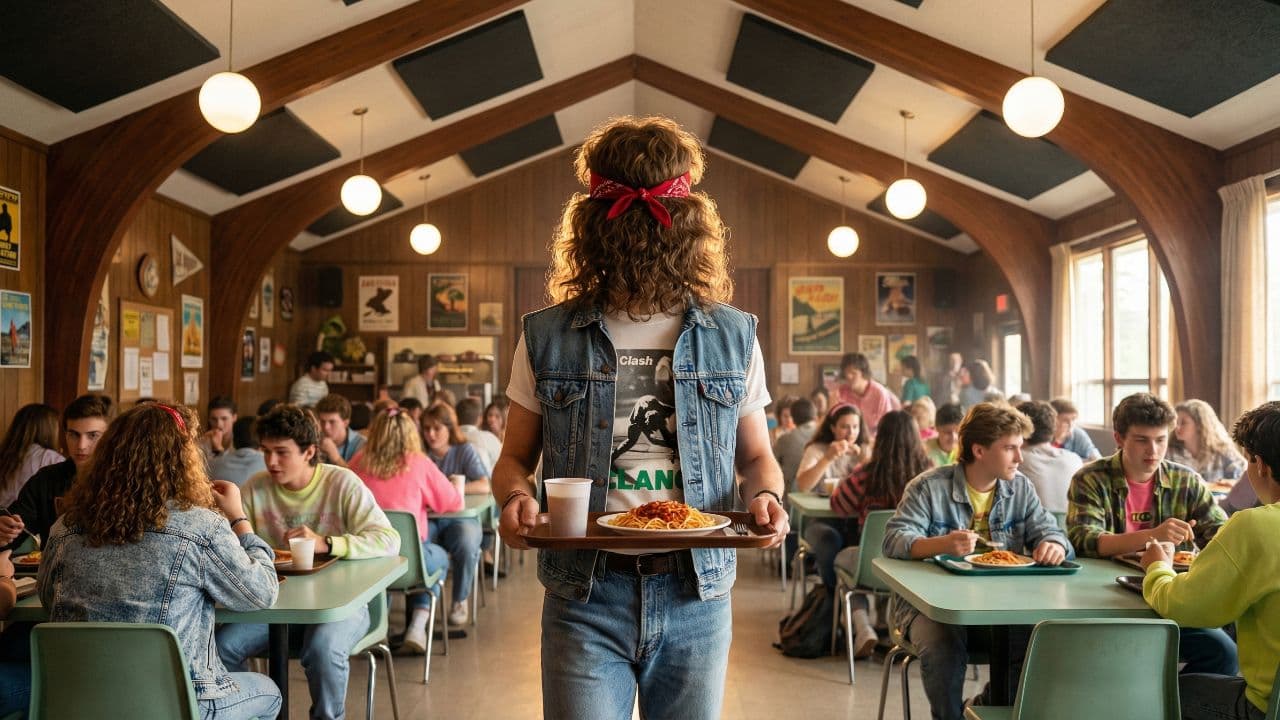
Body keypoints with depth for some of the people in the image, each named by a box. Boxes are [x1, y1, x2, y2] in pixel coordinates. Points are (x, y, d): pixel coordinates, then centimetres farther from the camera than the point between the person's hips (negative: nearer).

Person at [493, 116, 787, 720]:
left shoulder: (732, 337, 3)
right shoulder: (548, 338, 1)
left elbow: (756, 456, 12)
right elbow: (515, 458, 7)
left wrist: (765, 497, -10)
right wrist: (515, 498, -15)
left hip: (696, 598, 1)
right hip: (584, 597, -1)